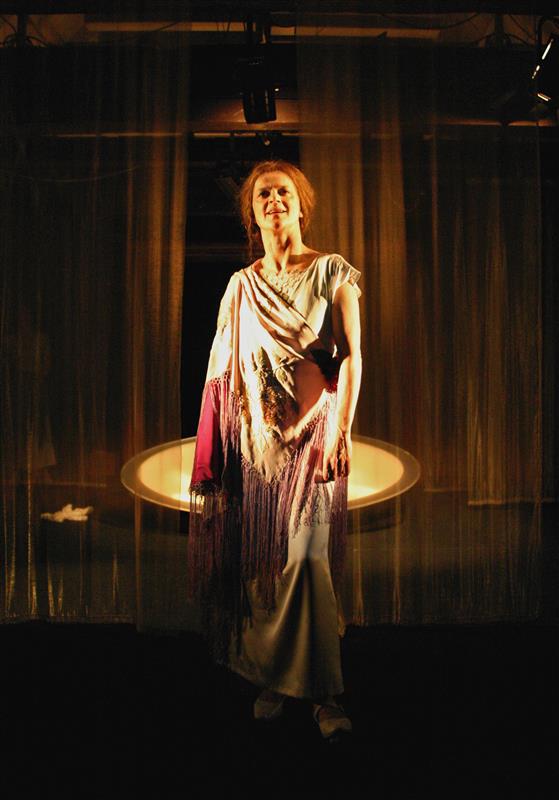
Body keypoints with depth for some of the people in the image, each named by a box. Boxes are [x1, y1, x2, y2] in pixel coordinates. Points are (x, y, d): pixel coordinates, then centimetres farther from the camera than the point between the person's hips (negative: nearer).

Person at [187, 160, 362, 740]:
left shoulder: (333, 272, 3)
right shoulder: (241, 285, 12)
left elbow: (351, 356, -4)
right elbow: (225, 370, 12)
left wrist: (339, 430, -16)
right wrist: (219, 451, 7)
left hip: (313, 431, -3)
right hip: (255, 436, 4)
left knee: (308, 558, -9)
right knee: (259, 558, 6)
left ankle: (320, 690, 5)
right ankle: (271, 680, 21)